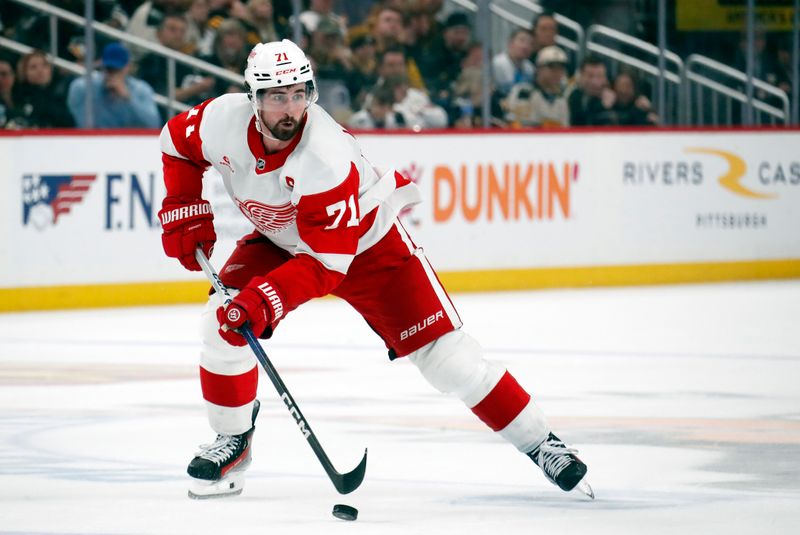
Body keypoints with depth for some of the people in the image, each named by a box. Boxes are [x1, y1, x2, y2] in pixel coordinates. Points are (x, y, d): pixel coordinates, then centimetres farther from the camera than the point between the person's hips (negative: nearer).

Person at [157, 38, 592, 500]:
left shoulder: (327, 159, -38)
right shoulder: (222, 120, -24)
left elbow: (326, 263, -36)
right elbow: (177, 142, 1)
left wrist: (265, 301, -46)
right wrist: (184, 212, -9)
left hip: (366, 241, -5)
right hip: (280, 240, 5)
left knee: (442, 350, -11)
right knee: (223, 321, -17)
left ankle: (540, 443, -1)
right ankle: (232, 441, 3)